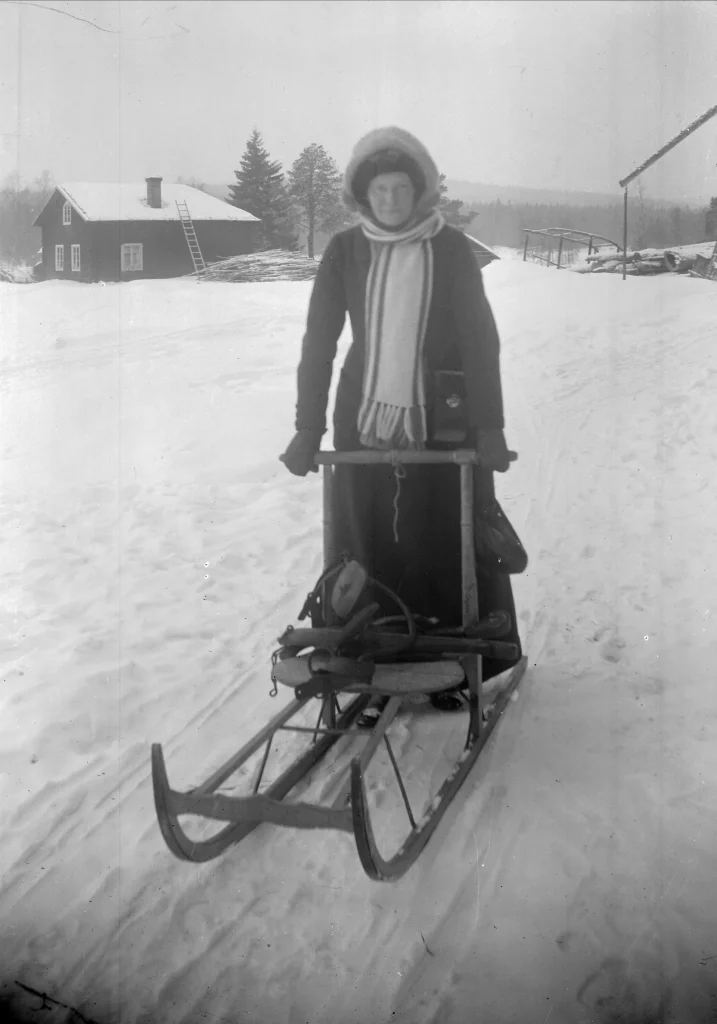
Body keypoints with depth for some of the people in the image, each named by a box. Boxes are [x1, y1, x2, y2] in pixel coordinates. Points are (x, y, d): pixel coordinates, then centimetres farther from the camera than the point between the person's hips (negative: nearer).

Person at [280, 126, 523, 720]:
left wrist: (490, 427, -10)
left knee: (449, 547, 2)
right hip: (363, 426, 2)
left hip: (442, 426, -1)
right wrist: (308, 428, -3)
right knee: (370, 553, 3)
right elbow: (318, 341, 2)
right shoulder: (346, 251, 2)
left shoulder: (451, 249, -1)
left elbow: (480, 338, -3)